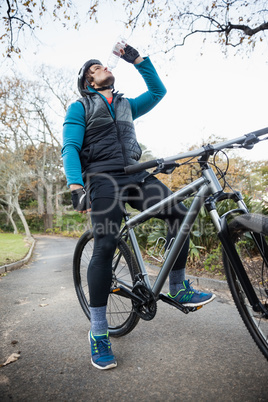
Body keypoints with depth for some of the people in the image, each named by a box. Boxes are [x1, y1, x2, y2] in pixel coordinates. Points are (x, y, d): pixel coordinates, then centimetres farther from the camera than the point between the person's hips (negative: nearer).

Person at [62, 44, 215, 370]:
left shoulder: (126, 105, 29)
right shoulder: (79, 108, 13)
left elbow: (158, 90, 24)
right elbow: (70, 148, -2)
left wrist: (137, 60, 18)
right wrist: (76, 187, -18)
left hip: (136, 175, 5)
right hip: (103, 178, -5)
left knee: (179, 215, -13)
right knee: (105, 246, -18)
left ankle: (178, 288, 5)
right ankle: (98, 333, -2)